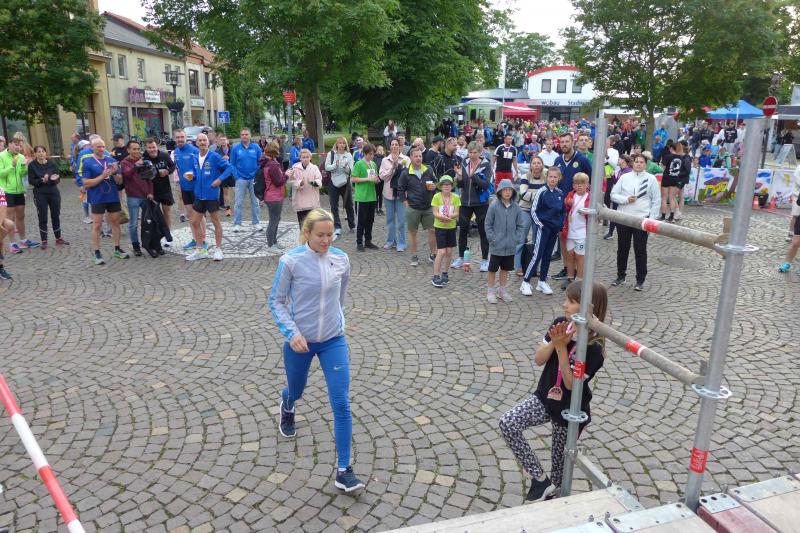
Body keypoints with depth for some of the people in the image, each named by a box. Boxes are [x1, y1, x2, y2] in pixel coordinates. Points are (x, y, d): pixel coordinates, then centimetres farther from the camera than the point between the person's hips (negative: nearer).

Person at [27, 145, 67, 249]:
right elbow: (31, 181, -6)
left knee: (56, 216, 10)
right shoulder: (32, 165, -3)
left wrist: (54, 179, -21)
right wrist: (42, 180, -22)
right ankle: (44, 241, 10)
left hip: (54, 193, 2)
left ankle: (58, 238, 22)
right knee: (43, 218, 2)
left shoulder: (52, 164, 2)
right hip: (40, 195, -2)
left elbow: (58, 179, 2)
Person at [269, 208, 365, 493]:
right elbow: (276, 301, -7)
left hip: (334, 341, 2)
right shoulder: (291, 261, -14)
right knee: (296, 390, 23)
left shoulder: (341, 259, -4)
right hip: (300, 341, -1)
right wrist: (292, 332, -18)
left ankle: (343, 470, 6)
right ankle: (287, 408, 63)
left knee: (341, 404, -6)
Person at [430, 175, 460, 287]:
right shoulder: (436, 196, -9)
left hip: (451, 227, 3)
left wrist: (450, 216, -27)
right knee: (441, 252, -9)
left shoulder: (455, 197, -3)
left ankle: (444, 273, 27)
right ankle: (435, 277, -2)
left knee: (449, 252, 9)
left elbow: (456, 213, -6)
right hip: (439, 227, -3)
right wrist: (442, 217, -30)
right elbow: (435, 213, -12)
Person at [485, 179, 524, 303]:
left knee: (505, 268, 16)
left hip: (510, 246, 4)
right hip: (496, 246, -4)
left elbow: (520, 225, 8)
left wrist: (516, 238, -2)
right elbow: (488, 224, -5)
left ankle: (502, 290, 31)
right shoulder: (494, 205, -10)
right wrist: (492, 238, -10)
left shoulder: (516, 207, -1)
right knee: (492, 269, 6)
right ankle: (490, 291, 19)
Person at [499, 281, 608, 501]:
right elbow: (538, 360, -5)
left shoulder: (594, 349, -22)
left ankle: (553, 490, 42)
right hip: (545, 397, 5)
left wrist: (561, 348, -27)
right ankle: (539, 478, -4)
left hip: (570, 411, -4)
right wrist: (553, 342, -23)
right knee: (507, 423, -17)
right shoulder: (559, 325, -6)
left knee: (560, 460, 11)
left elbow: (571, 383, -21)